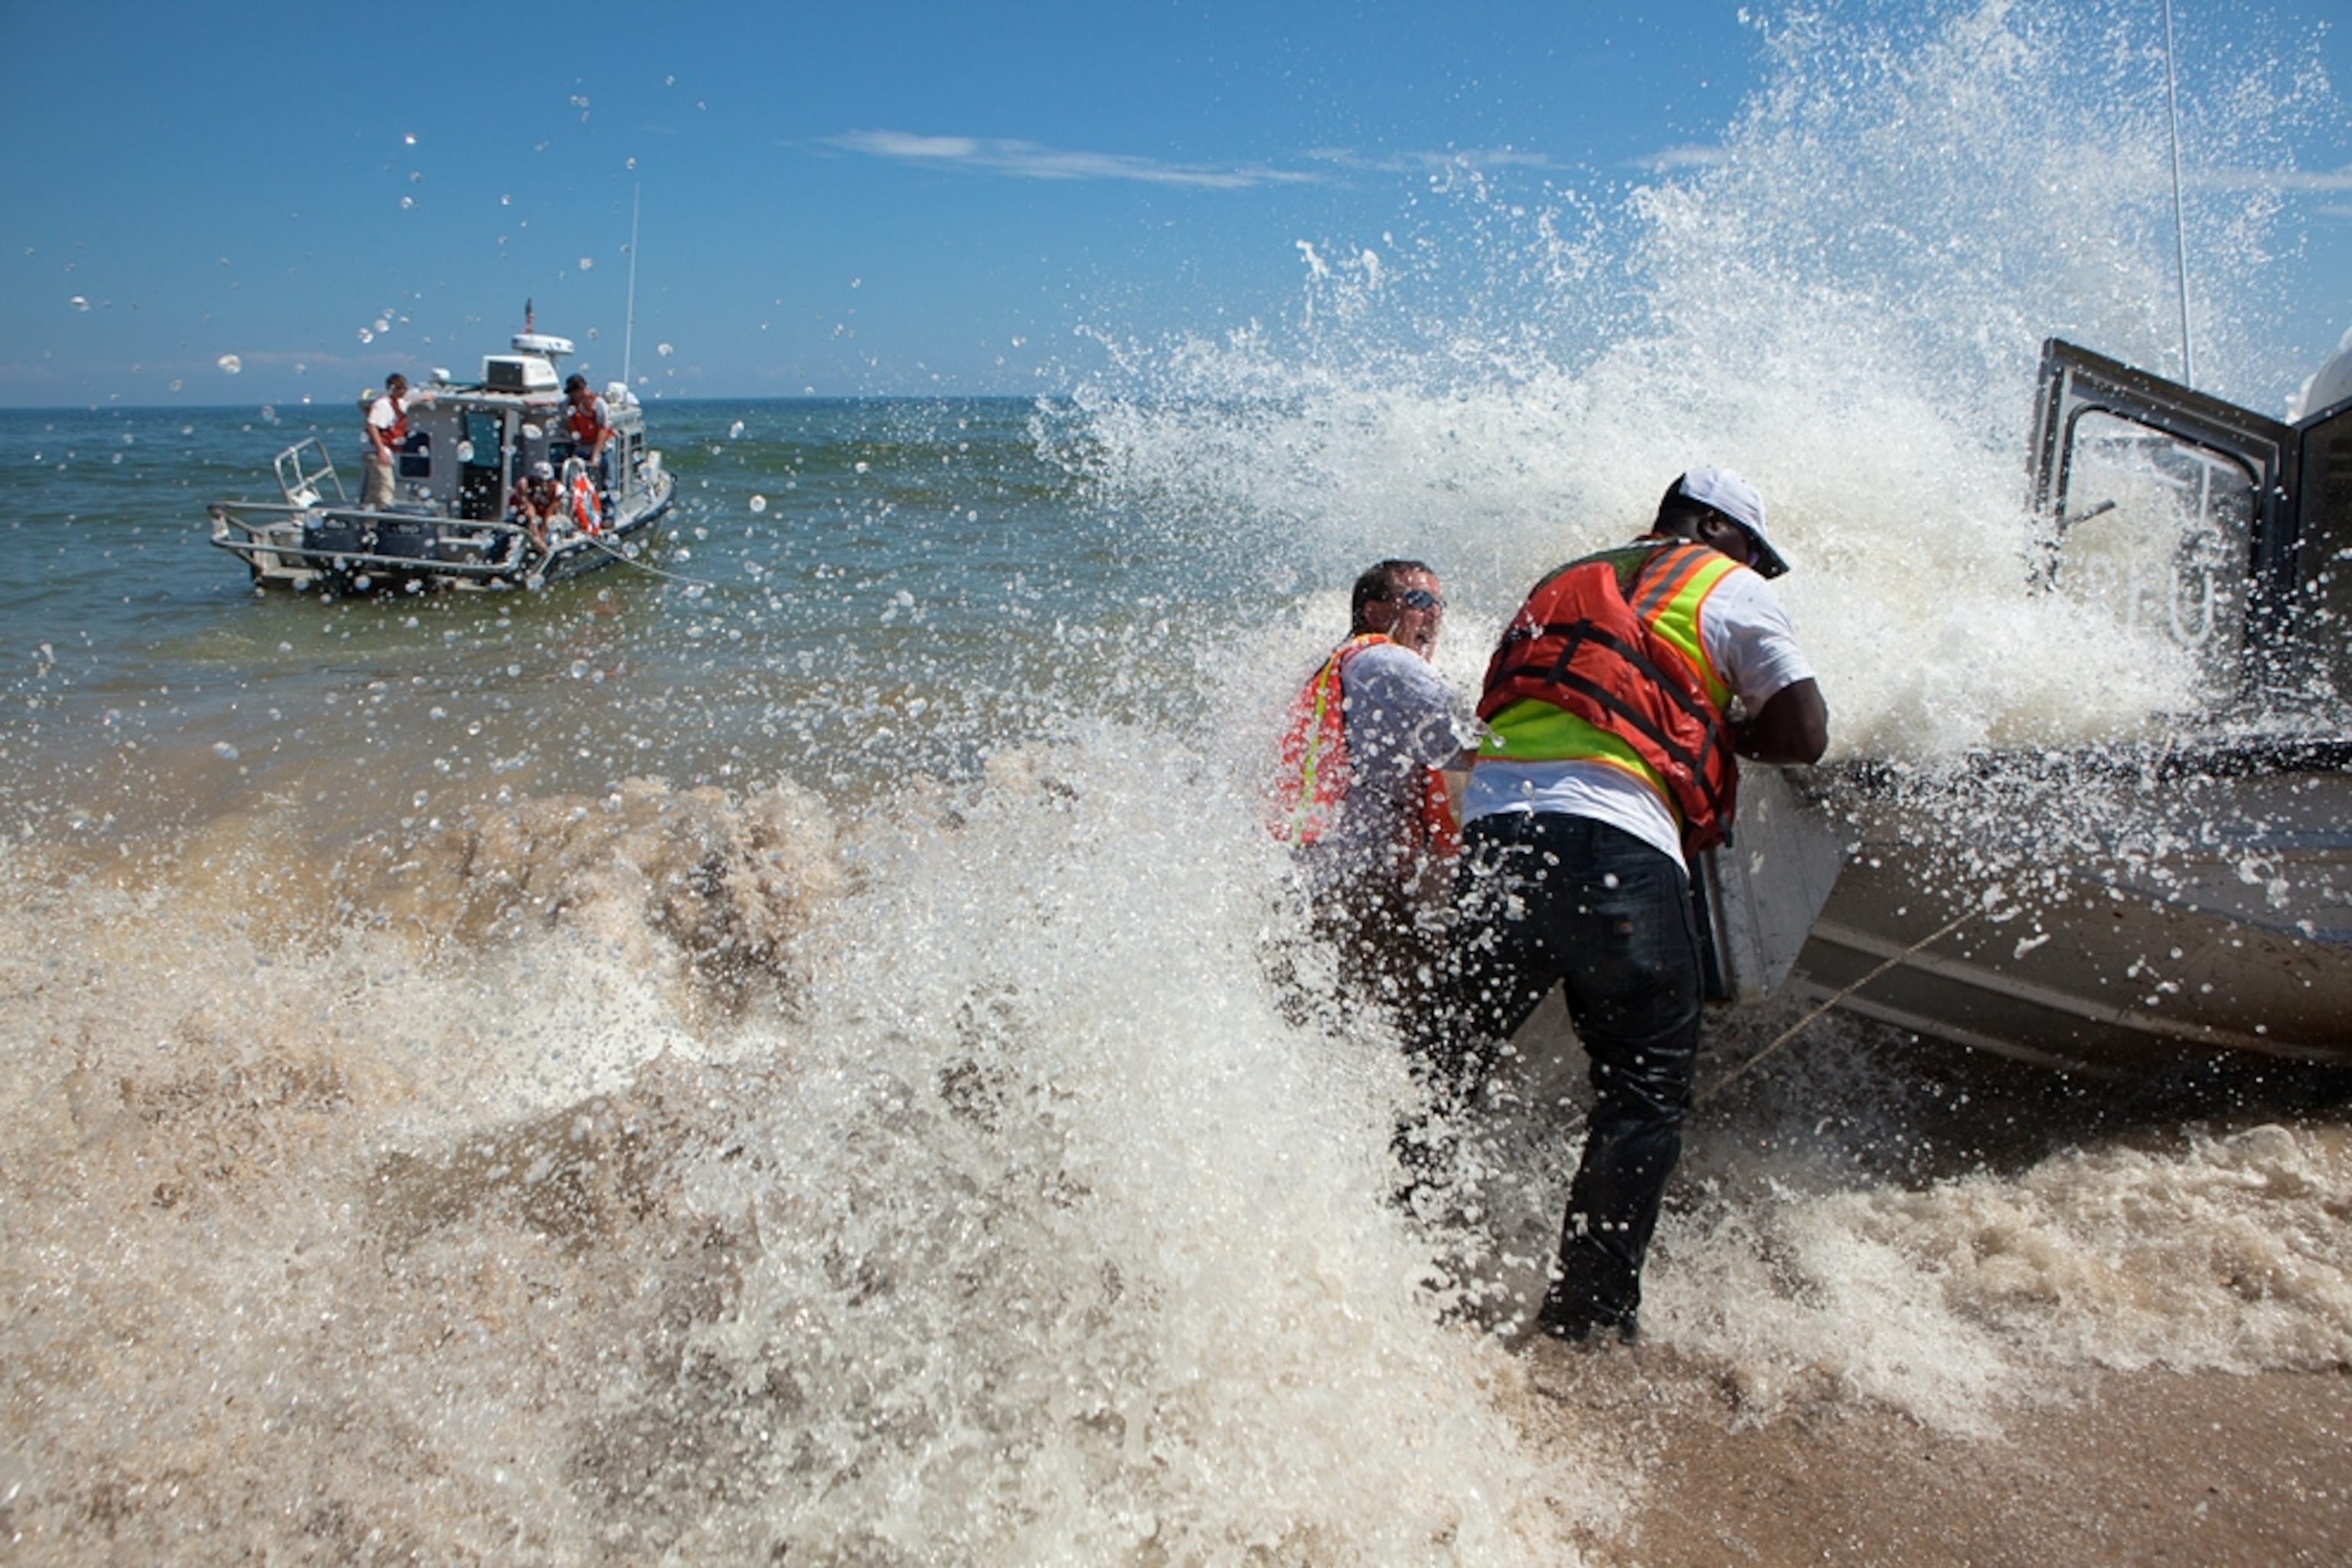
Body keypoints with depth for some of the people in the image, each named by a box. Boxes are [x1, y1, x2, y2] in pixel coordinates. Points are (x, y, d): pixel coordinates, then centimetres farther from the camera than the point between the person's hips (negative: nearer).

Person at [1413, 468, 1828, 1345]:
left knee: (1453, 1054, 14)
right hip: (1611, 838, -5)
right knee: (1646, 1084, 6)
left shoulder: (1565, 584, 31)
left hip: (1487, 819, 6)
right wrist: (1723, 730, 26)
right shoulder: (1728, 589, 14)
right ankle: (1590, 1306, 6)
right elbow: (1805, 735, 7)